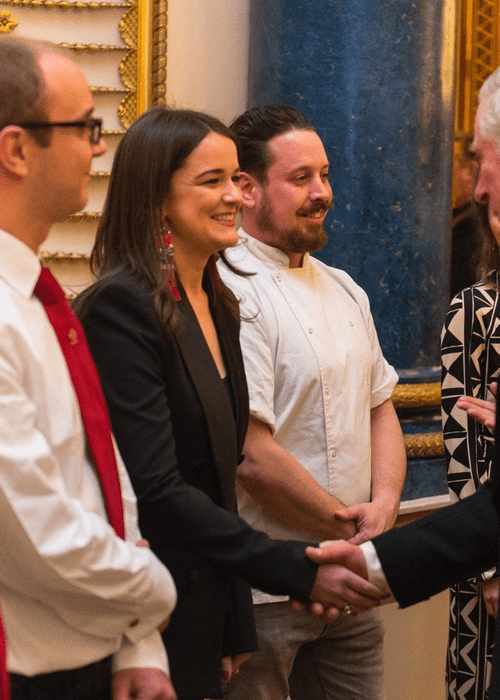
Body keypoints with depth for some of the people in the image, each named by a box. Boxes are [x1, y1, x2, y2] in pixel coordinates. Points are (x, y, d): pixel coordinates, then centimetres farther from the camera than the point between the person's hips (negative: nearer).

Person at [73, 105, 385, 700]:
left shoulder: (219, 305, 11)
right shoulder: (122, 305, -16)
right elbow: (157, 490, -22)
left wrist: (233, 631, 12)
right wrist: (298, 571, -21)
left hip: (210, 608, 8)